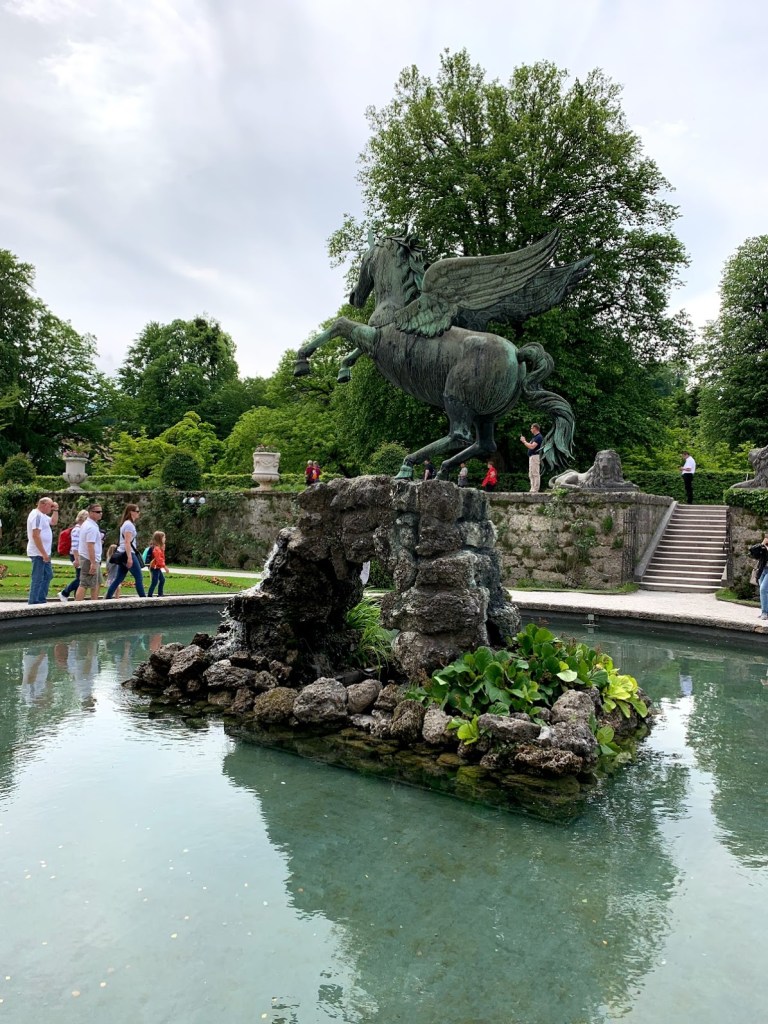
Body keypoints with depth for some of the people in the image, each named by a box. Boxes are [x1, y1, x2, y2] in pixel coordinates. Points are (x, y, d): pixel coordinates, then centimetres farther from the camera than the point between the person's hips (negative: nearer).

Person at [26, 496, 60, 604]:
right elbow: (35, 535, -24)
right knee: (37, 579, -5)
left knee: (48, 575, 16)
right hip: (39, 554, -10)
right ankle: (33, 602, 1)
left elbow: (53, 522, 29)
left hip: (43, 553, 10)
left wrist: (56, 510, 12)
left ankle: (41, 600, 21)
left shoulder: (42, 515, 13)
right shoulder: (37, 515, -17)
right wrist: (43, 553, -23)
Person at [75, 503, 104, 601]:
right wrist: (93, 563, -27)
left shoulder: (86, 524, 15)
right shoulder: (92, 527, -19)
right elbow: (90, 546, -25)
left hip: (94, 560, 11)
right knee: (84, 585, -8)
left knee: (97, 583, 19)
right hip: (90, 560, -11)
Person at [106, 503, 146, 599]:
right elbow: (127, 543, -20)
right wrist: (129, 558, -24)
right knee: (139, 578, -3)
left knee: (119, 579, 9)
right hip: (128, 554, -10)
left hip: (122, 554, 10)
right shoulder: (129, 524, -13)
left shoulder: (126, 523, 17)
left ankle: (107, 599, 8)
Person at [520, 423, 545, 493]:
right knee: (531, 474, 12)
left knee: (535, 474, -9)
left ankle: (535, 490, -10)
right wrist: (524, 441, 11)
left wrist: (524, 441, -11)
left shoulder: (539, 437, -13)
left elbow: (532, 446, -22)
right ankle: (532, 489, 15)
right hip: (531, 456, 11)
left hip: (535, 456, -11)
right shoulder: (534, 437, 19)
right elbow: (530, 446, 21)